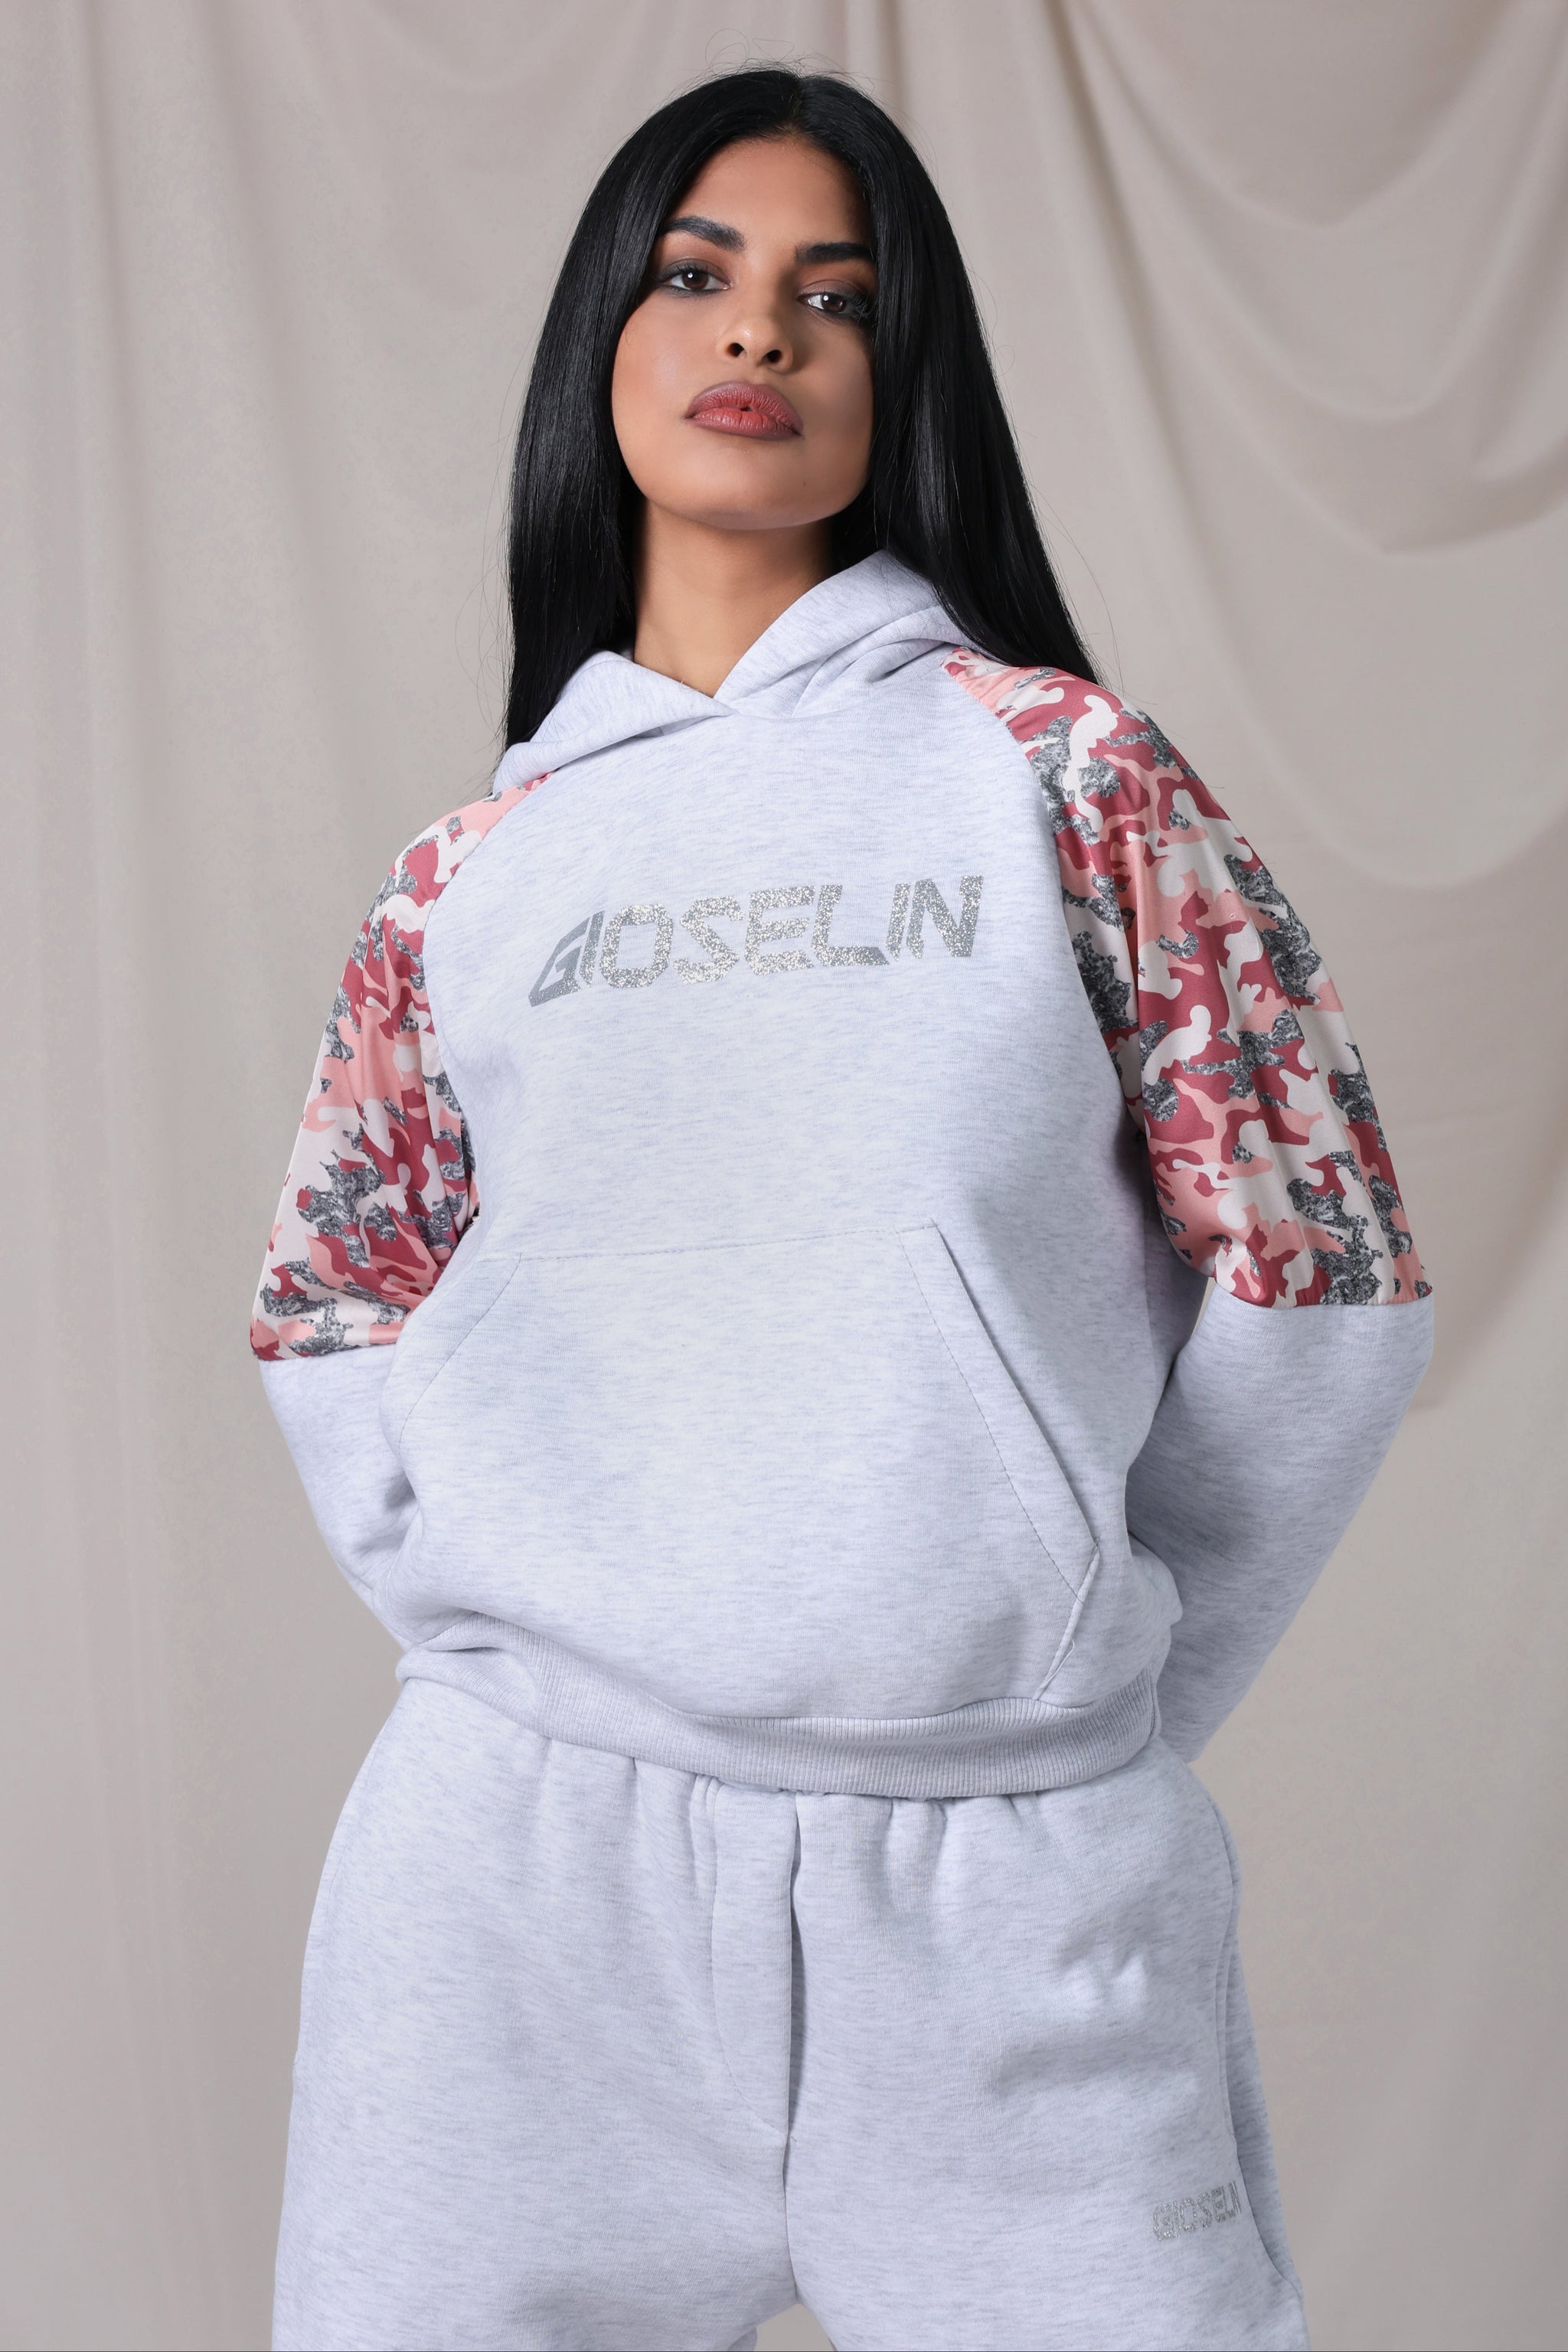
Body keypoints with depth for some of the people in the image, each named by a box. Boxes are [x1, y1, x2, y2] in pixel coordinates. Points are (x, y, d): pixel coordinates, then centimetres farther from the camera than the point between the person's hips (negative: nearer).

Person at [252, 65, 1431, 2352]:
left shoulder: (1063, 770, 2)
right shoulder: (469, 872, 9)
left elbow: (1312, 1276, 2)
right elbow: (334, 1326, 16)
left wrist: (1083, 1675, 5)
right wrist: (525, 1646, 4)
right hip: (526, 1851, 2)